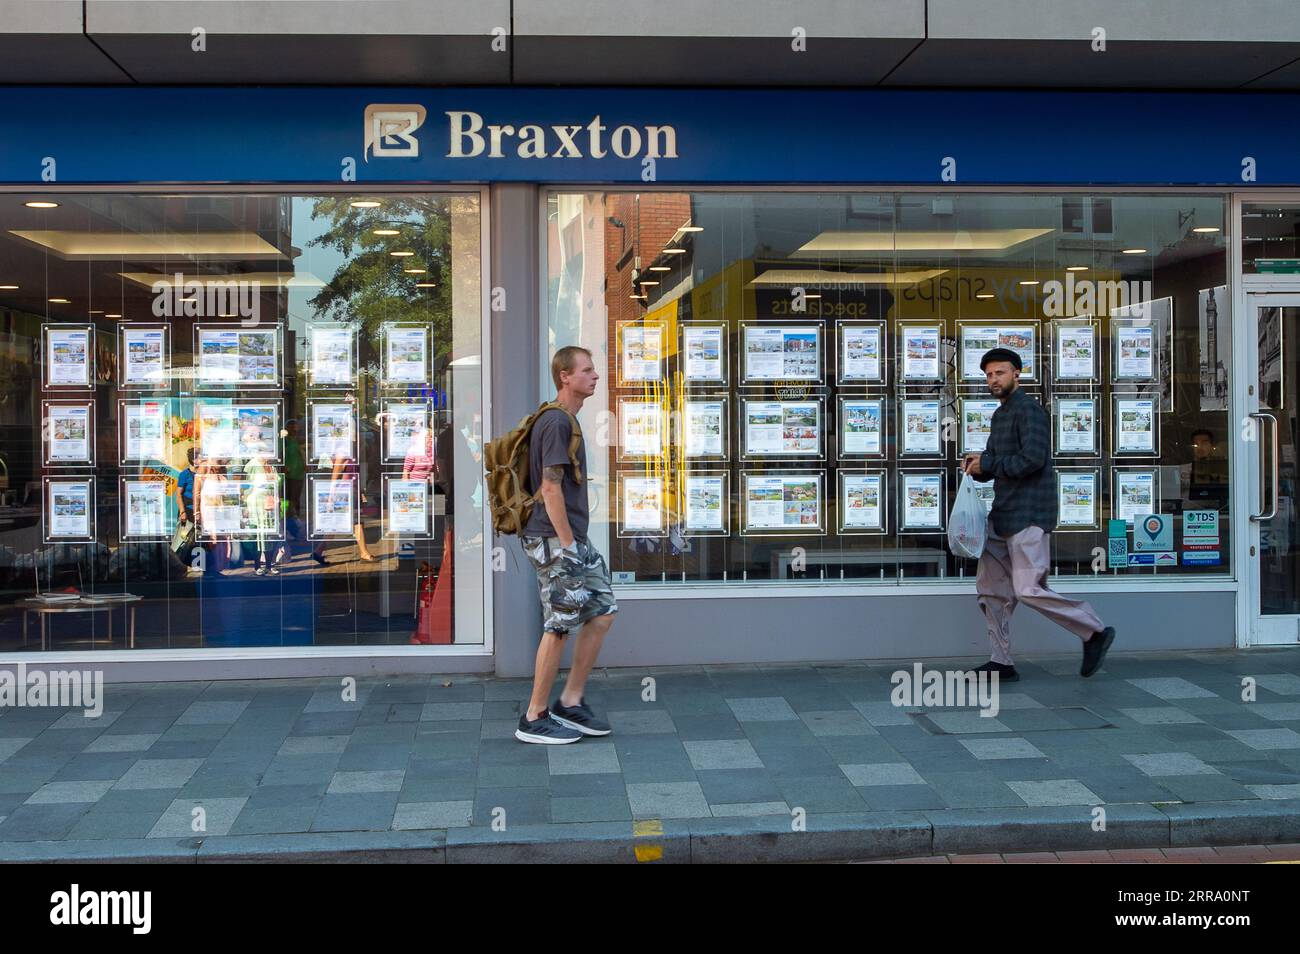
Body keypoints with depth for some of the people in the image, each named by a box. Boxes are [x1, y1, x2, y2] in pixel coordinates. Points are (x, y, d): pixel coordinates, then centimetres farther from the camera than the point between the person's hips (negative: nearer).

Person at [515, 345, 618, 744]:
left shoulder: (567, 420, 16)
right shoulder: (556, 421, -15)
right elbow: (550, 488, -20)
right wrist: (567, 544, -19)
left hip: (572, 538, 10)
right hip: (553, 539, -10)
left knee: (603, 611, 10)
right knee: (559, 625, -5)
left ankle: (570, 703, 18)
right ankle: (534, 718, 6)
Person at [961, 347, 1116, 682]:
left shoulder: (1029, 409, -10)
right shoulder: (1000, 415, 20)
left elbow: (1033, 459, -22)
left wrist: (987, 463, -14)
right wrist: (975, 465, -1)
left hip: (1028, 514, -10)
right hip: (1003, 515, 10)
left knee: (1029, 590, -13)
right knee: (990, 586, 6)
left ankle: (1095, 632, 4)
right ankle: (1002, 663, 10)